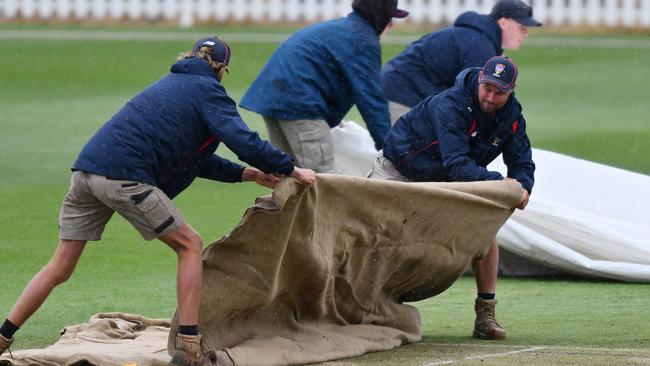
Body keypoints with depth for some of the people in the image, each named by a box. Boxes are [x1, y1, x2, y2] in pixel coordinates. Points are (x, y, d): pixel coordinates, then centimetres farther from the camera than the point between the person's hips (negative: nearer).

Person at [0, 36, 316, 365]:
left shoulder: (172, 83, 31)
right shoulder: (207, 90, 6)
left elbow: (195, 159, 35)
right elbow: (243, 141, -7)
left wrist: (245, 174, 31)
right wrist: (291, 170, 3)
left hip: (87, 167, 8)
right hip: (125, 176, -8)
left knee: (60, 267, 12)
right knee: (189, 245, 6)